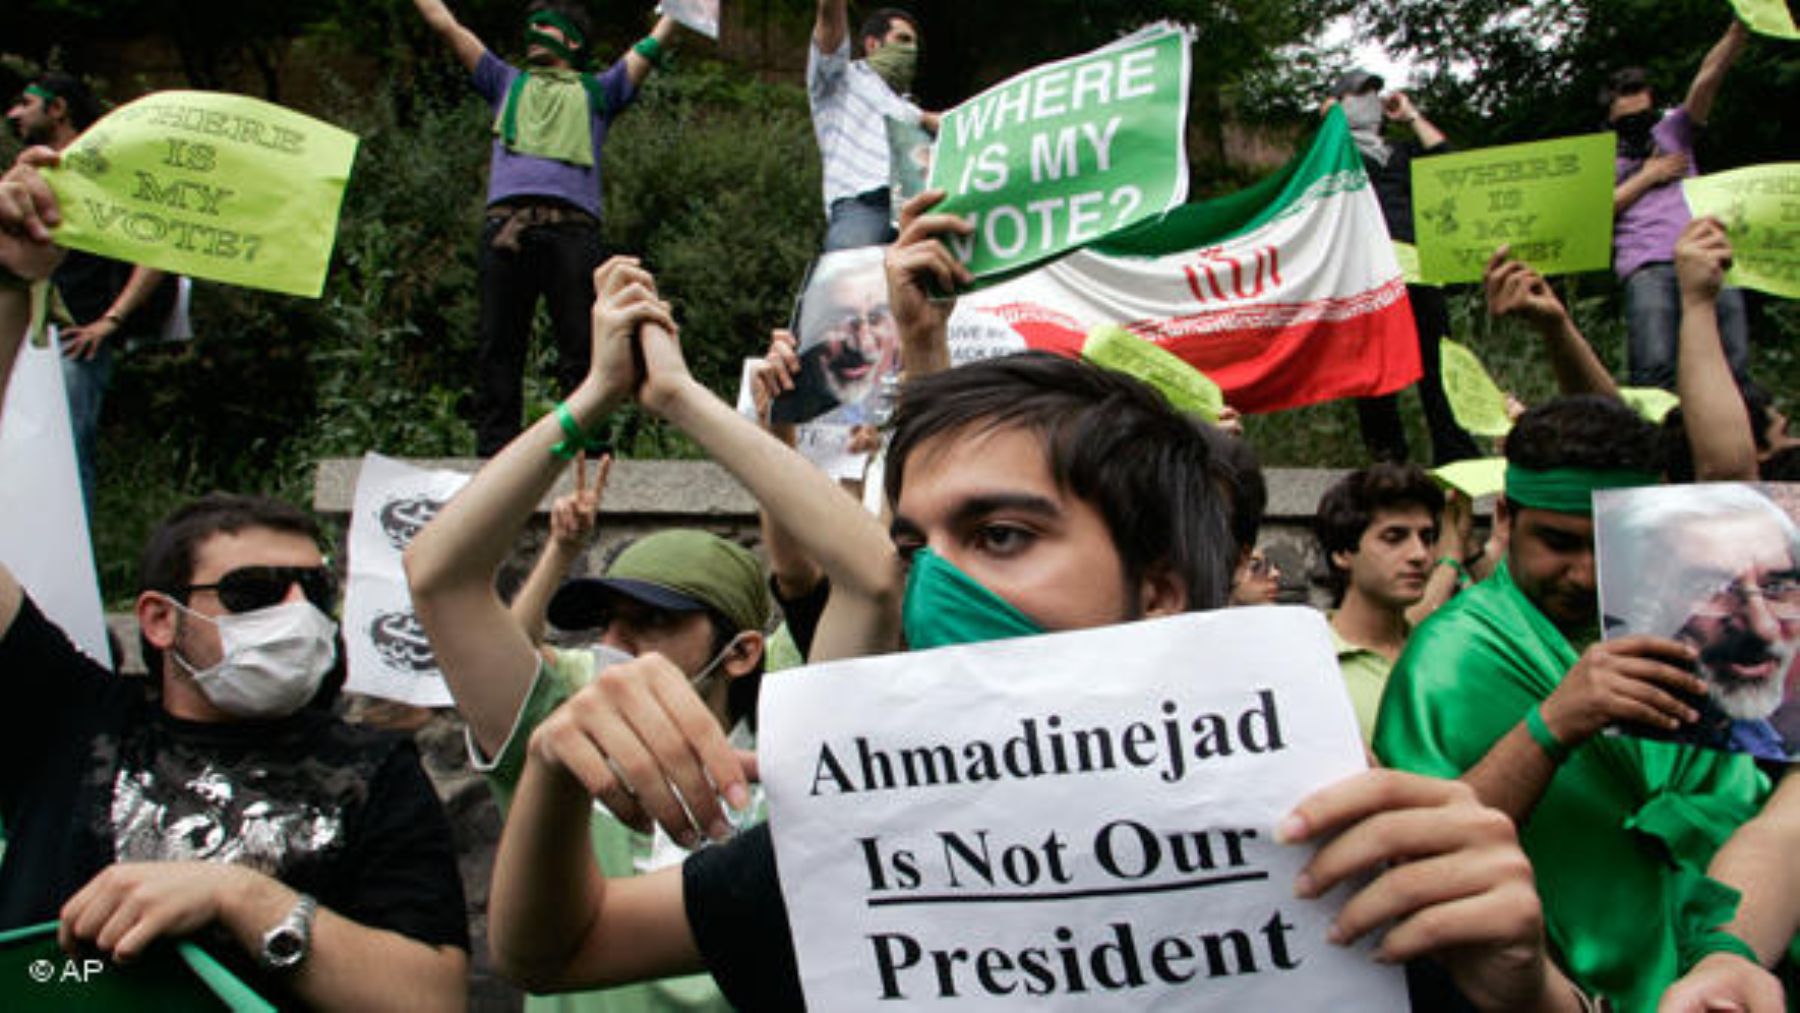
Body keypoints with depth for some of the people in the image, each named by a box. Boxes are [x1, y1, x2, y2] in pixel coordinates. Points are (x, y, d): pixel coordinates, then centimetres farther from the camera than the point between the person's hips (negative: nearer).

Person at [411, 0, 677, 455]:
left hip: (573, 228, -2)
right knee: (498, 349, -3)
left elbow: (653, 44, 27)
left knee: (582, 350, -7)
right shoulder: (508, 83, 32)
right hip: (507, 225, 2)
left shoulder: (596, 90, 27)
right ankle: (493, 455, -1)